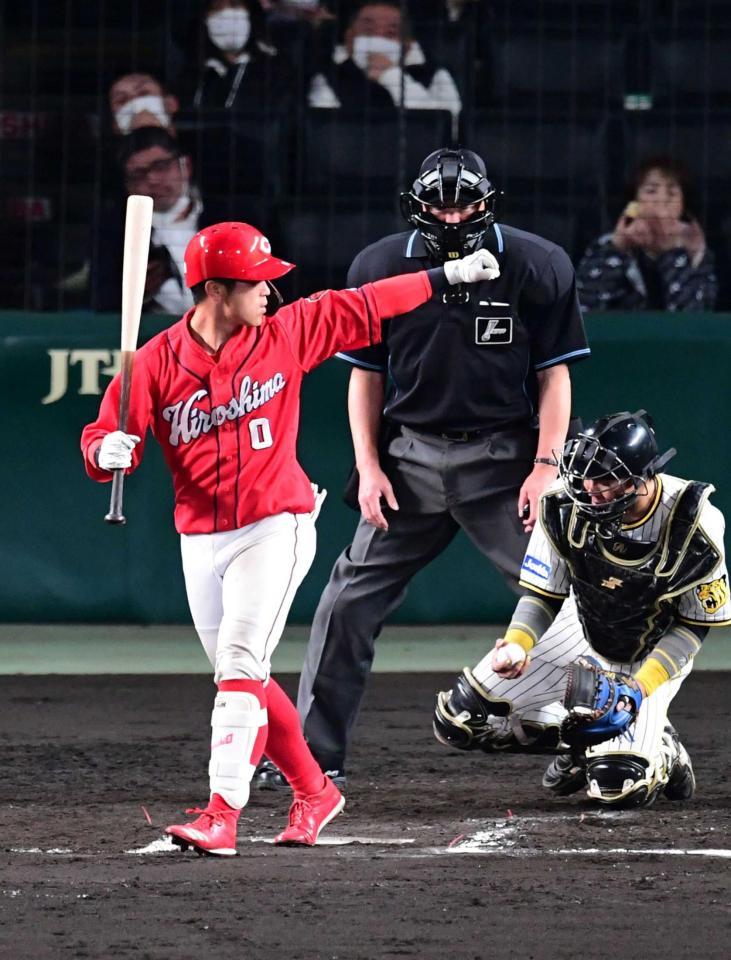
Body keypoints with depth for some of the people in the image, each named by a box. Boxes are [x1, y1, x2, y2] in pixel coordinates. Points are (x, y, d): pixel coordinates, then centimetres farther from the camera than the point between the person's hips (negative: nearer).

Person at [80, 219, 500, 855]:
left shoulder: (284, 335, -3)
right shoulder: (157, 362, -5)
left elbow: (363, 309, 7)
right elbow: (102, 439, -6)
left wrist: (450, 276, 10)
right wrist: (108, 453, -31)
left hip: (275, 528, -3)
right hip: (201, 539, 3)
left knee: (239, 661, -17)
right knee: (242, 679, 12)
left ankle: (223, 814, -21)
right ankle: (314, 792, 29)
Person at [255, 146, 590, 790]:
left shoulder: (536, 267, -5)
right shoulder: (381, 267, 0)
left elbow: (554, 375, -1)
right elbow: (367, 374, 8)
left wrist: (546, 464, -10)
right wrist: (368, 466, -1)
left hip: (503, 458, -2)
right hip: (410, 455, 2)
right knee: (351, 600, 0)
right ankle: (315, 750, 8)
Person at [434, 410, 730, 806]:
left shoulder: (694, 525, -30)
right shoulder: (564, 506, -24)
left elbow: (696, 623, -15)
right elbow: (542, 594, -9)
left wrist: (641, 687, -27)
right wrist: (518, 644, -31)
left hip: (654, 656, -4)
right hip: (580, 634, 4)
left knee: (619, 785, -26)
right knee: (460, 717, -9)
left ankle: (658, 748, 10)